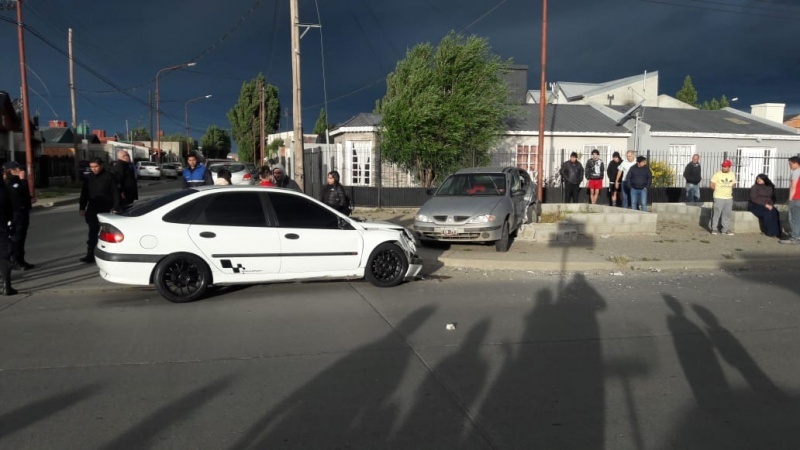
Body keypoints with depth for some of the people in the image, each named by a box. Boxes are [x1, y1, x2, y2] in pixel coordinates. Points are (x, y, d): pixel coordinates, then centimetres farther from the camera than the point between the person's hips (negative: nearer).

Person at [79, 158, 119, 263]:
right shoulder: (89, 178, 9)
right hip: (92, 210, 4)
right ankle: (90, 255, 2)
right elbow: (84, 194, 15)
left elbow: (115, 193, -7)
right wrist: (82, 208, 11)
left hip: (106, 210, -4)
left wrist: (115, 208, -11)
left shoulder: (109, 177, -5)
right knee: (92, 233, 2)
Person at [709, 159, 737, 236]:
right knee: (716, 213, -2)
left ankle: (725, 229, 16)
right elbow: (712, 186, -5)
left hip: (729, 198, 5)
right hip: (719, 197, -4)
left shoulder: (732, 175, 6)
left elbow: (733, 184, 19)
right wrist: (719, 190, 2)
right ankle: (714, 229, 8)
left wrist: (728, 190, 7)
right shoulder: (717, 174, -8)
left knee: (727, 214, 8)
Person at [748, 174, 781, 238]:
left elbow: (772, 198, 15)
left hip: (767, 206, 5)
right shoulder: (755, 187, -2)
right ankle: (770, 232, -26)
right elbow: (754, 199, -13)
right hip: (755, 205, -5)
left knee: (775, 212, -27)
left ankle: (775, 232, -24)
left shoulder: (770, 188, 14)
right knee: (767, 213, -32)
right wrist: (765, 205, -21)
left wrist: (771, 204, -8)